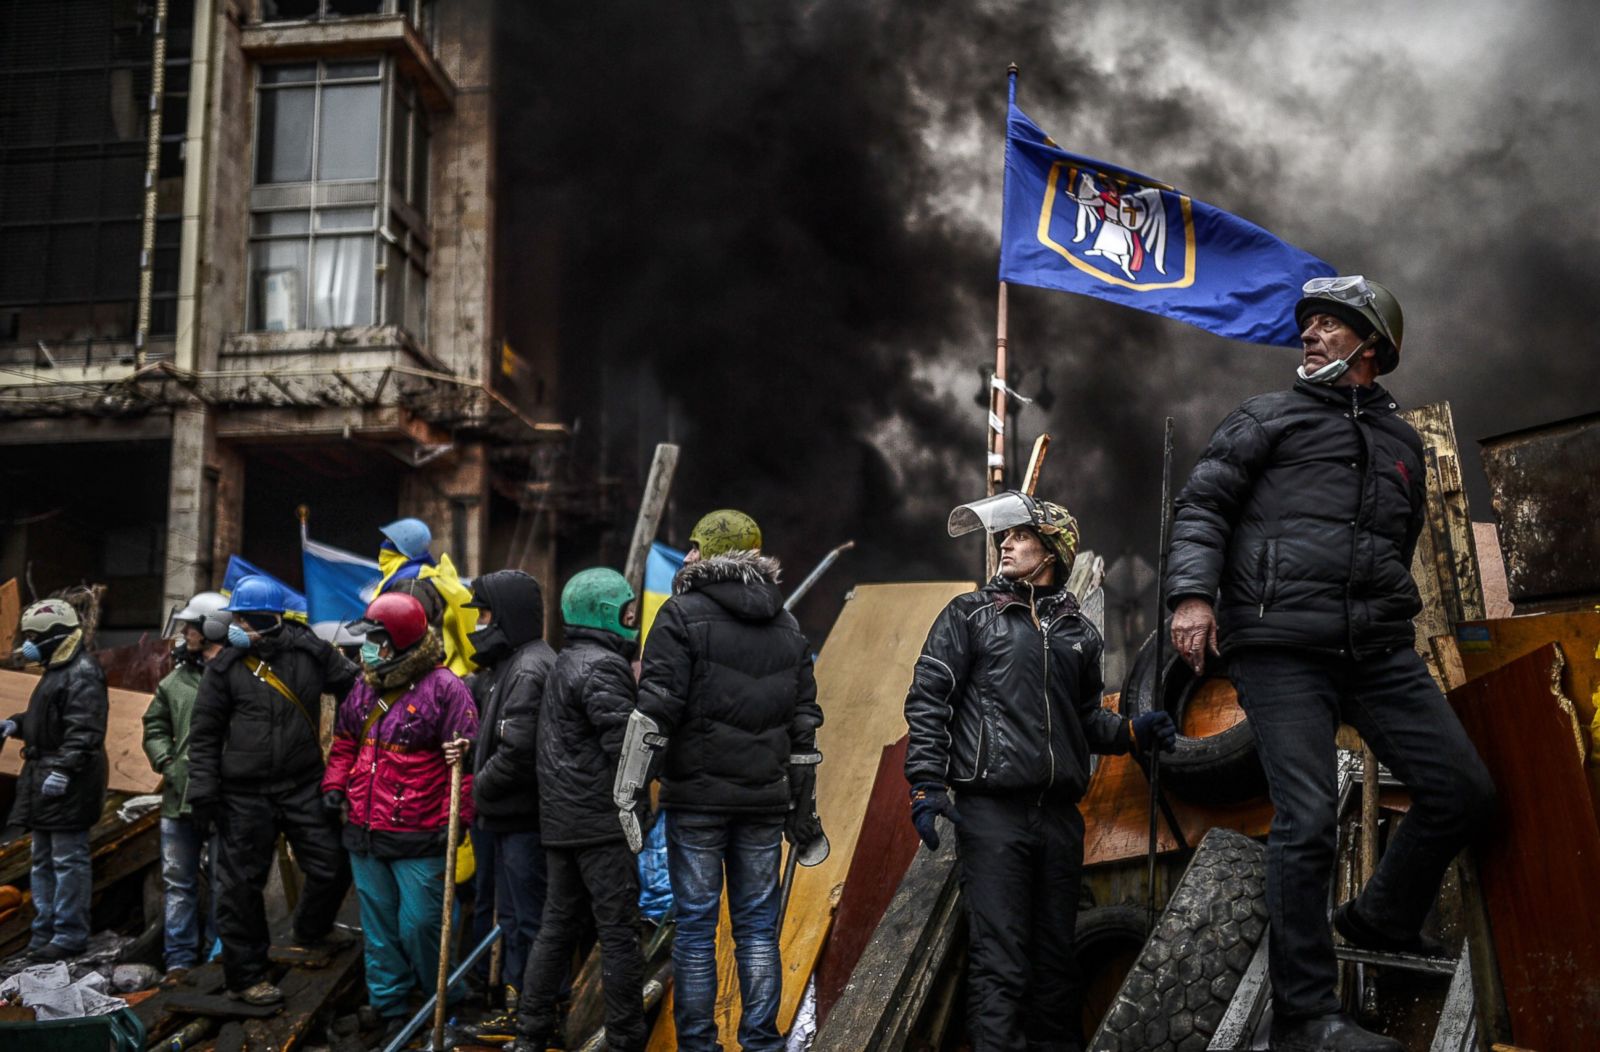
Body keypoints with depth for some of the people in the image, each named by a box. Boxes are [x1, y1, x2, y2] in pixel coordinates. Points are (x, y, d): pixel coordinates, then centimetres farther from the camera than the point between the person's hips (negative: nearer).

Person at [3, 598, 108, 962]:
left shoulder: (82, 674, -16)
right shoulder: (57, 671, 18)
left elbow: (85, 731, -24)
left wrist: (64, 769, -29)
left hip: (68, 783, -11)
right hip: (43, 778, 11)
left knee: (68, 860, -5)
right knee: (43, 860, 17)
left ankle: (70, 935, 1)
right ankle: (45, 930, 27)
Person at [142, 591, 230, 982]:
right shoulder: (176, 679, 9)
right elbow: (155, 727, 16)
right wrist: (166, 763, 2)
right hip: (179, 796, 6)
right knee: (178, 880, 11)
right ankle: (180, 957, 20)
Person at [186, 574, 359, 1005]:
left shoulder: (309, 651, -3)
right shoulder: (225, 666, -4)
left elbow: (352, 686, 8)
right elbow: (204, 734, 1)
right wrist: (203, 789, -4)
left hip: (304, 786, 2)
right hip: (245, 795, -1)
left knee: (332, 865, 6)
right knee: (242, 883, 5)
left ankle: (312, 927, 37)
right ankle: (245, 975, 21)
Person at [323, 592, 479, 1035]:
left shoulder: (442, 688, -12)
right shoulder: (364, 687, 11)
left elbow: (464, 757, -13)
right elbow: (345, 742, 24)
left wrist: (455, 817, -15)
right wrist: (335, 785, 11)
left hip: (418, 838, -7)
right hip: (364, 833, 7)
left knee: (419, 925, -1)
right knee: (378, 927, 15)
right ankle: (388, 1006, 29)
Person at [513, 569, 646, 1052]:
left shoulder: (565, 663, 16)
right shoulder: (602, 667, -15)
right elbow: (626, 745, -21)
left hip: (561, 819, 10)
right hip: (601, 821, -10)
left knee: (557, 924, 15)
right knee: (619, 931, -1)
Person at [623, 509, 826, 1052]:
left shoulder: (683, 614, -4)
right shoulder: (787, 625, 12)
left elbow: (655, 709, -13)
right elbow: (805, 722, 14)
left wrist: (627, 789, -10)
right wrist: (803, 804, 19)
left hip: (696, 795, -4)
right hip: (765, 799, 4)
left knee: (695, 924, 4)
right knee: (758, 925, 10)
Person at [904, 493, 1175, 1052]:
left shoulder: (1079, 632, 15)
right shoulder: (969, 615, 4)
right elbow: (928, 702, -1)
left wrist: (1133, 732, 2)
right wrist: (926, 787, -9)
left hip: (1060, 815, 4)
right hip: (992, 811, -4)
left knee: (1056, 953, 11)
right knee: (999, 958, -7)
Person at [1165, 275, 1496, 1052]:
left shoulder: (1402, 441, 22)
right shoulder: (1269, 417, 9)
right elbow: (1202, 506, -1)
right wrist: (1193, 593, -17)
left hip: (1379, 651, 6)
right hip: (1282, 648, -5)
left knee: (1463, 791, 4)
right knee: (1308, 820, -11)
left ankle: (1381, 921, 29)